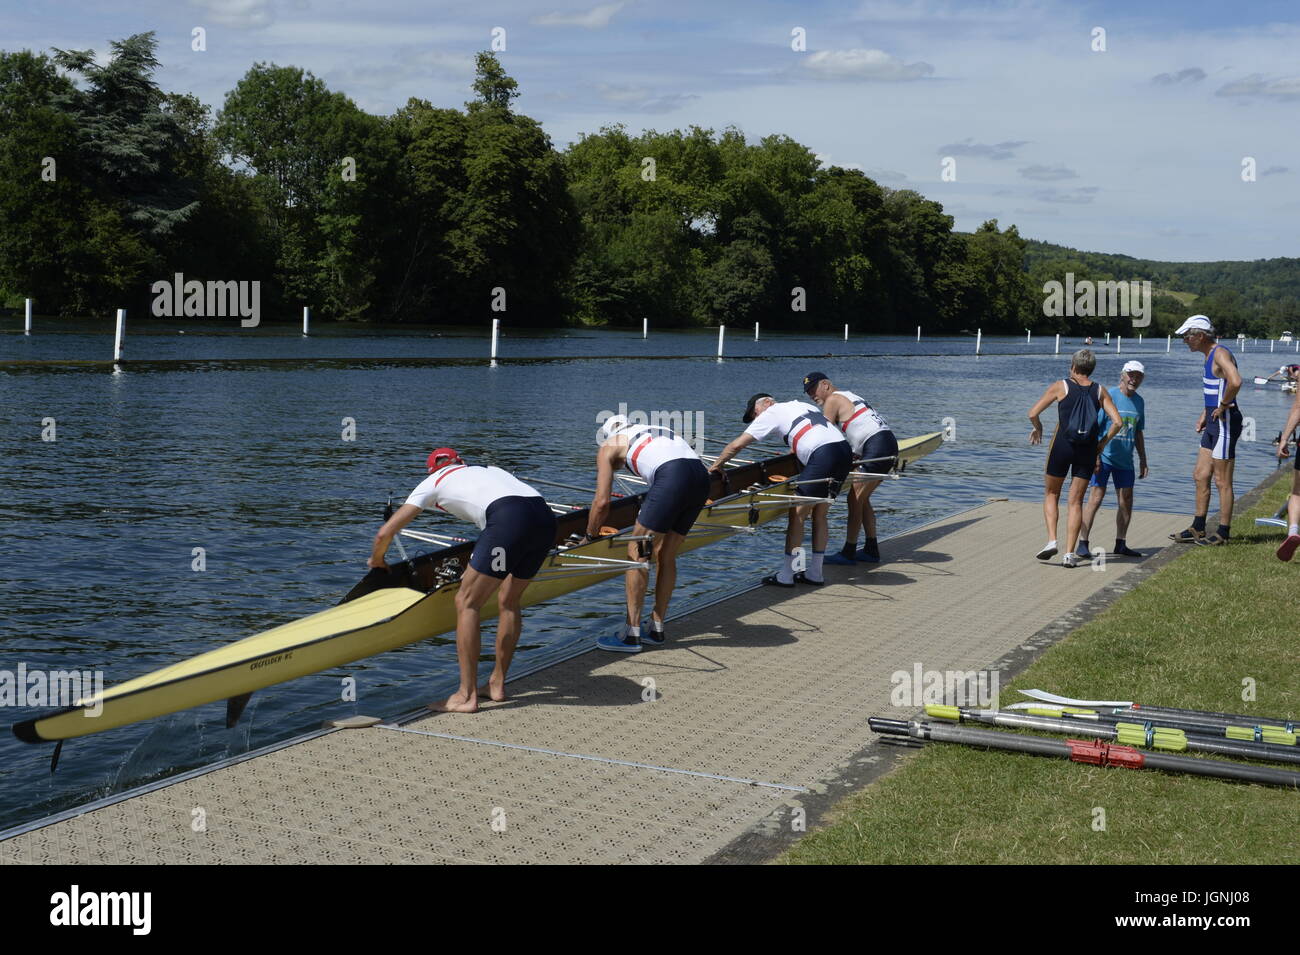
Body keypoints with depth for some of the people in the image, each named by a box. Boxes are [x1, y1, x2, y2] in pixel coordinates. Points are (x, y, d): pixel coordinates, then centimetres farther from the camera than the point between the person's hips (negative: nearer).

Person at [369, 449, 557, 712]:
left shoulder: (433, 482, 24)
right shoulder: (488, 470, 38)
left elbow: (384, 533, 21)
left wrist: (376, 560, 43)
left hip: (509, 520, -6)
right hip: (546, 518, 6)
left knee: (466, 602, 6)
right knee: (509, 600, 23)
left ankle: (467, 696, 4)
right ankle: (497, 684, 31)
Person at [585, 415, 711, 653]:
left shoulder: (608, 446, 20)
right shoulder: (650, 432, 38)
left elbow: (602, 502, 14)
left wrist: (589, 537, 27)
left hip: (673, 477, -7)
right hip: (702, 476, 7)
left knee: (637, 552, 4)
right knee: (665, 556, 18)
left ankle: (631, 635, 5)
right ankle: (656, 630, 26)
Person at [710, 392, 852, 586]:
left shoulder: (771, 413, 9)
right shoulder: (803, 405, 29)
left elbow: (736, 445, 5)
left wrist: (715, 466, 16)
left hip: (823, 456, -8)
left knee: (797, 515, 0)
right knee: (819, 515, 16)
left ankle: (786, 576, 3)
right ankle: (814, 574, 20)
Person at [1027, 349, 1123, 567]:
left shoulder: (1060, 386, 2)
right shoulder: (1100, 391, 8)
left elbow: (1033, 414, -2)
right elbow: (1117, 422, 0)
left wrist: (1038, 428, 17)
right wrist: (1103, 443, 13)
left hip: (1062, 445, -2)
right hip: (1087, 450, 2)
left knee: (1051, 494, 15)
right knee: (1076, 501, 7)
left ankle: (1051, 540, -3)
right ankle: (1069, 553, 1)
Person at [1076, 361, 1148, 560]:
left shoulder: (1139, 401, 11)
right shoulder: (1108, 396, -9)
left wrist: (1143, 461, 19)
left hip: (1125, 461, 7)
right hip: (1104, 458, -6)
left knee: (1127, 501, 8)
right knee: (1096, 497, -11)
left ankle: (1120, 544, 19)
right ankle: (1082, 544, -8)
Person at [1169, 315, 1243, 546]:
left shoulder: (1221, 354, -16)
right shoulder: (1210, 356, 16)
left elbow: (1235, 382, -34)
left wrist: (1223, 406, -22)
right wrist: (1205, 414, 19)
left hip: (1225, 421, -10)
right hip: (1214, 423, 10)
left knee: (1222, 481, -3)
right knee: (1200, 476, 13)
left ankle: (1223, 533, 4)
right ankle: (1197, 529, 21)